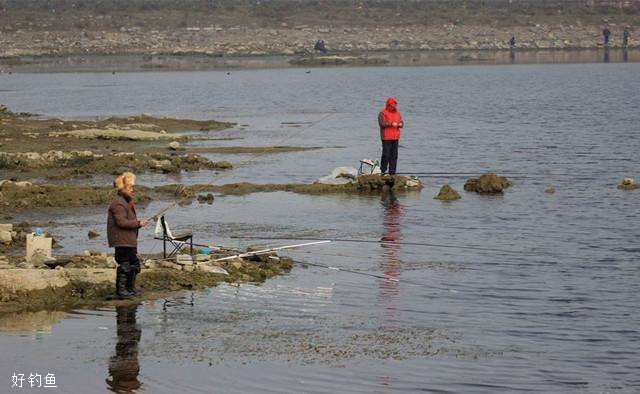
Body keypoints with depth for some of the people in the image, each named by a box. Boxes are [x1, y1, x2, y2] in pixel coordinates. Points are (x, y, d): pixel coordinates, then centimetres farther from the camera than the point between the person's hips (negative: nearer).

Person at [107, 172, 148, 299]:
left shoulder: (127, 202, 20)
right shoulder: (118, 203, -15)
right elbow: (121, 222, -23)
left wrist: (138, 223, 12)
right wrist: (138, 223, -19)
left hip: (130, 240, 11)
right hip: (122, 240, -11)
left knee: (134, 264, 15)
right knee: (124, 265, -8)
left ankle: (130, 289, 24)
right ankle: (121, 290, -2)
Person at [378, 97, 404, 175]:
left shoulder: (398, 113, 15)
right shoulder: (383, 113, -4)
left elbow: (401, 122, 15)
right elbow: (382, 123, -15)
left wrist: (400, 124, -8)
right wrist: (391, 124, -22)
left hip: (395, 137, 6)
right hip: (386, 138, -6)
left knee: (394, 155, 7)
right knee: (386, 154, -8)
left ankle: (392, 172, 13)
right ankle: (382, 171, -1)